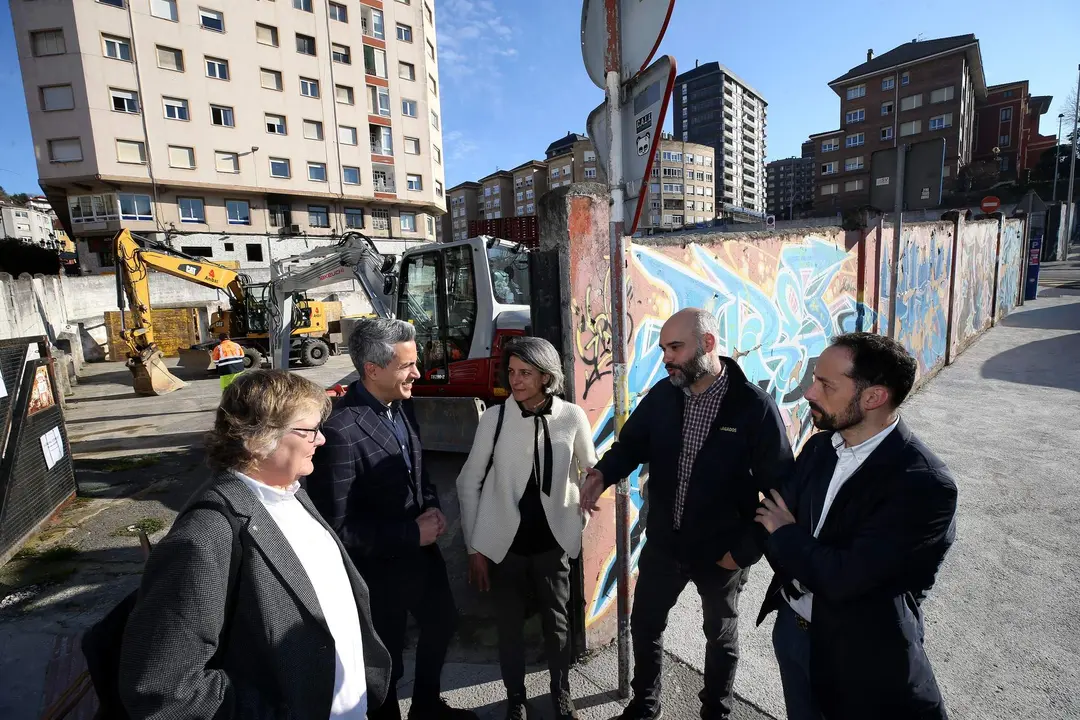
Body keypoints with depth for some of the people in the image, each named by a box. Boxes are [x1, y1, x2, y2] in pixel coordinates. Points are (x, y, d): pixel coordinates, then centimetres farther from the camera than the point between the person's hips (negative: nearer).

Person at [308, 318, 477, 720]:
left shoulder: (402, 406, -5)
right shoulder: (340, 431, -30)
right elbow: (336, 525, -26)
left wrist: (432, 508, -6)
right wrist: (411, 533, -22)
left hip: (422, 551, 8)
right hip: (379, 568, -8)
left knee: (442, 623, 28)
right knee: (385, 660, 17)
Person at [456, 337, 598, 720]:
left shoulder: (572, 417, -12)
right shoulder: (494, 416, -13)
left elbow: (591, 471, 5)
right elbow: (469, 483, -5)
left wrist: (581, 519, 7)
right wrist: (474, 548, -3)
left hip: (552, 542, 1)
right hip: (504, 544, 0)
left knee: (557, 623, 17)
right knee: (509, 626, 16)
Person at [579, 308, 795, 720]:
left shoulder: (755, 406, -20)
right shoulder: (662, 395, -9)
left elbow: (779, 485, -15)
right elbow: (631, 443, 2)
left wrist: (747, 549, -13)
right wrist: (602, 473, -19)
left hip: (722, 551, -3)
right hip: (663, 543, 4)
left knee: (720, 636, 23)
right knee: (645, 626, 20)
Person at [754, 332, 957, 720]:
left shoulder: (924, 484, -27)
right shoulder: (820, 445, -6)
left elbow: (844, 578, -29)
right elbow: (778, 510, 1)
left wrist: (786, 535, -14)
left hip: (860, 656, -5)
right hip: (791, 628, 6)